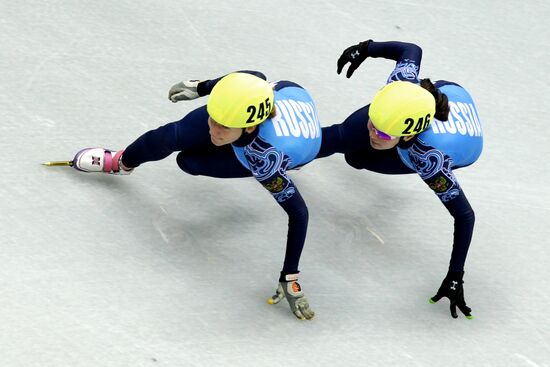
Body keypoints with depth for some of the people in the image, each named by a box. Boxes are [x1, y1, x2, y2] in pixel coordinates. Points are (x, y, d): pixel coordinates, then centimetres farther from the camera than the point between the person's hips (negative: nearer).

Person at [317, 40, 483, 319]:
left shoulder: (427, 159, -47)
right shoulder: (402, 84, -39)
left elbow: (465, 216, -37)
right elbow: (411, 50, -16)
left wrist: (455, 278, -35)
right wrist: (366, 49, -2)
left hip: (463, 151, -3)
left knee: (356, 157, -5)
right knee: (340, 138, 6)